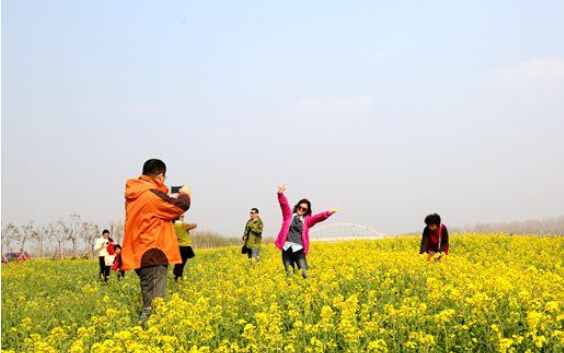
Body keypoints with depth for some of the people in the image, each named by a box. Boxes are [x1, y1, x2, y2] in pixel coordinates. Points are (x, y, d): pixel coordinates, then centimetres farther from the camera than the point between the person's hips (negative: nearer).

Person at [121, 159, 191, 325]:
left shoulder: (134, 196, 13)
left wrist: (171, 199, 23)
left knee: (150, 303, 14)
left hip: (139, 257, 10)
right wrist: (185, 194, 8)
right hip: (152, 257, -10)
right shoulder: (153, 194, -15)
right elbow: (181, 206, -12)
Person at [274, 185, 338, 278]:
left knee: (304, 273, -9)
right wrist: (280, 194, -20)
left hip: (298, 249, 0)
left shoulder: (307, 220, 12)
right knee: (289, 274, 2)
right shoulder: (289, 215, 12)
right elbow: (284, 205, -1)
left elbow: (318, 217, -3)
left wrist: (328, 213, -21)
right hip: (287, 248, 0)